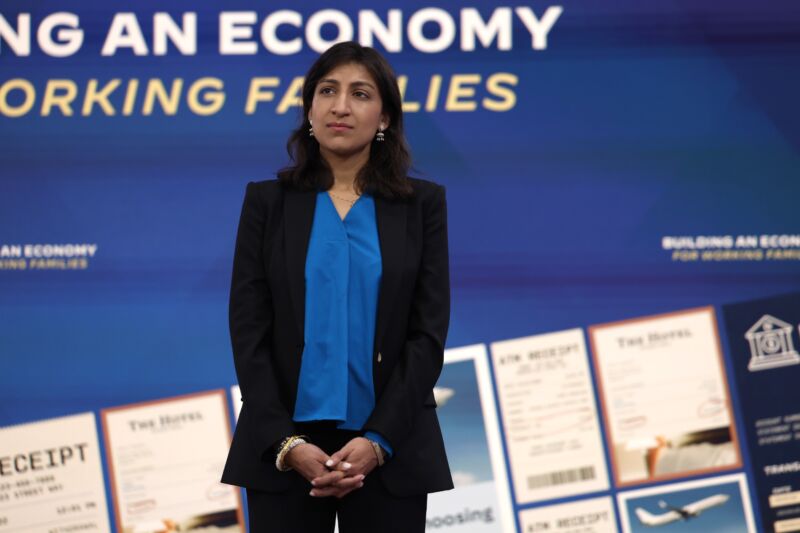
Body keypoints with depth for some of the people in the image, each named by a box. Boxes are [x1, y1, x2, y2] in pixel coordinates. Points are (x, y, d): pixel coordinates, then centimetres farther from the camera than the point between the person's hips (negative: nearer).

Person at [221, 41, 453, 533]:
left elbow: (429, 332, -2)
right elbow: (249, 330, -1)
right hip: (285, 447, 0)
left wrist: (377, 440, -13)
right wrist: (287, 443, -12)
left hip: (387, 447, 0)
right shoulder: (268, 201, 5)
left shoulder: (422, 204, 4)